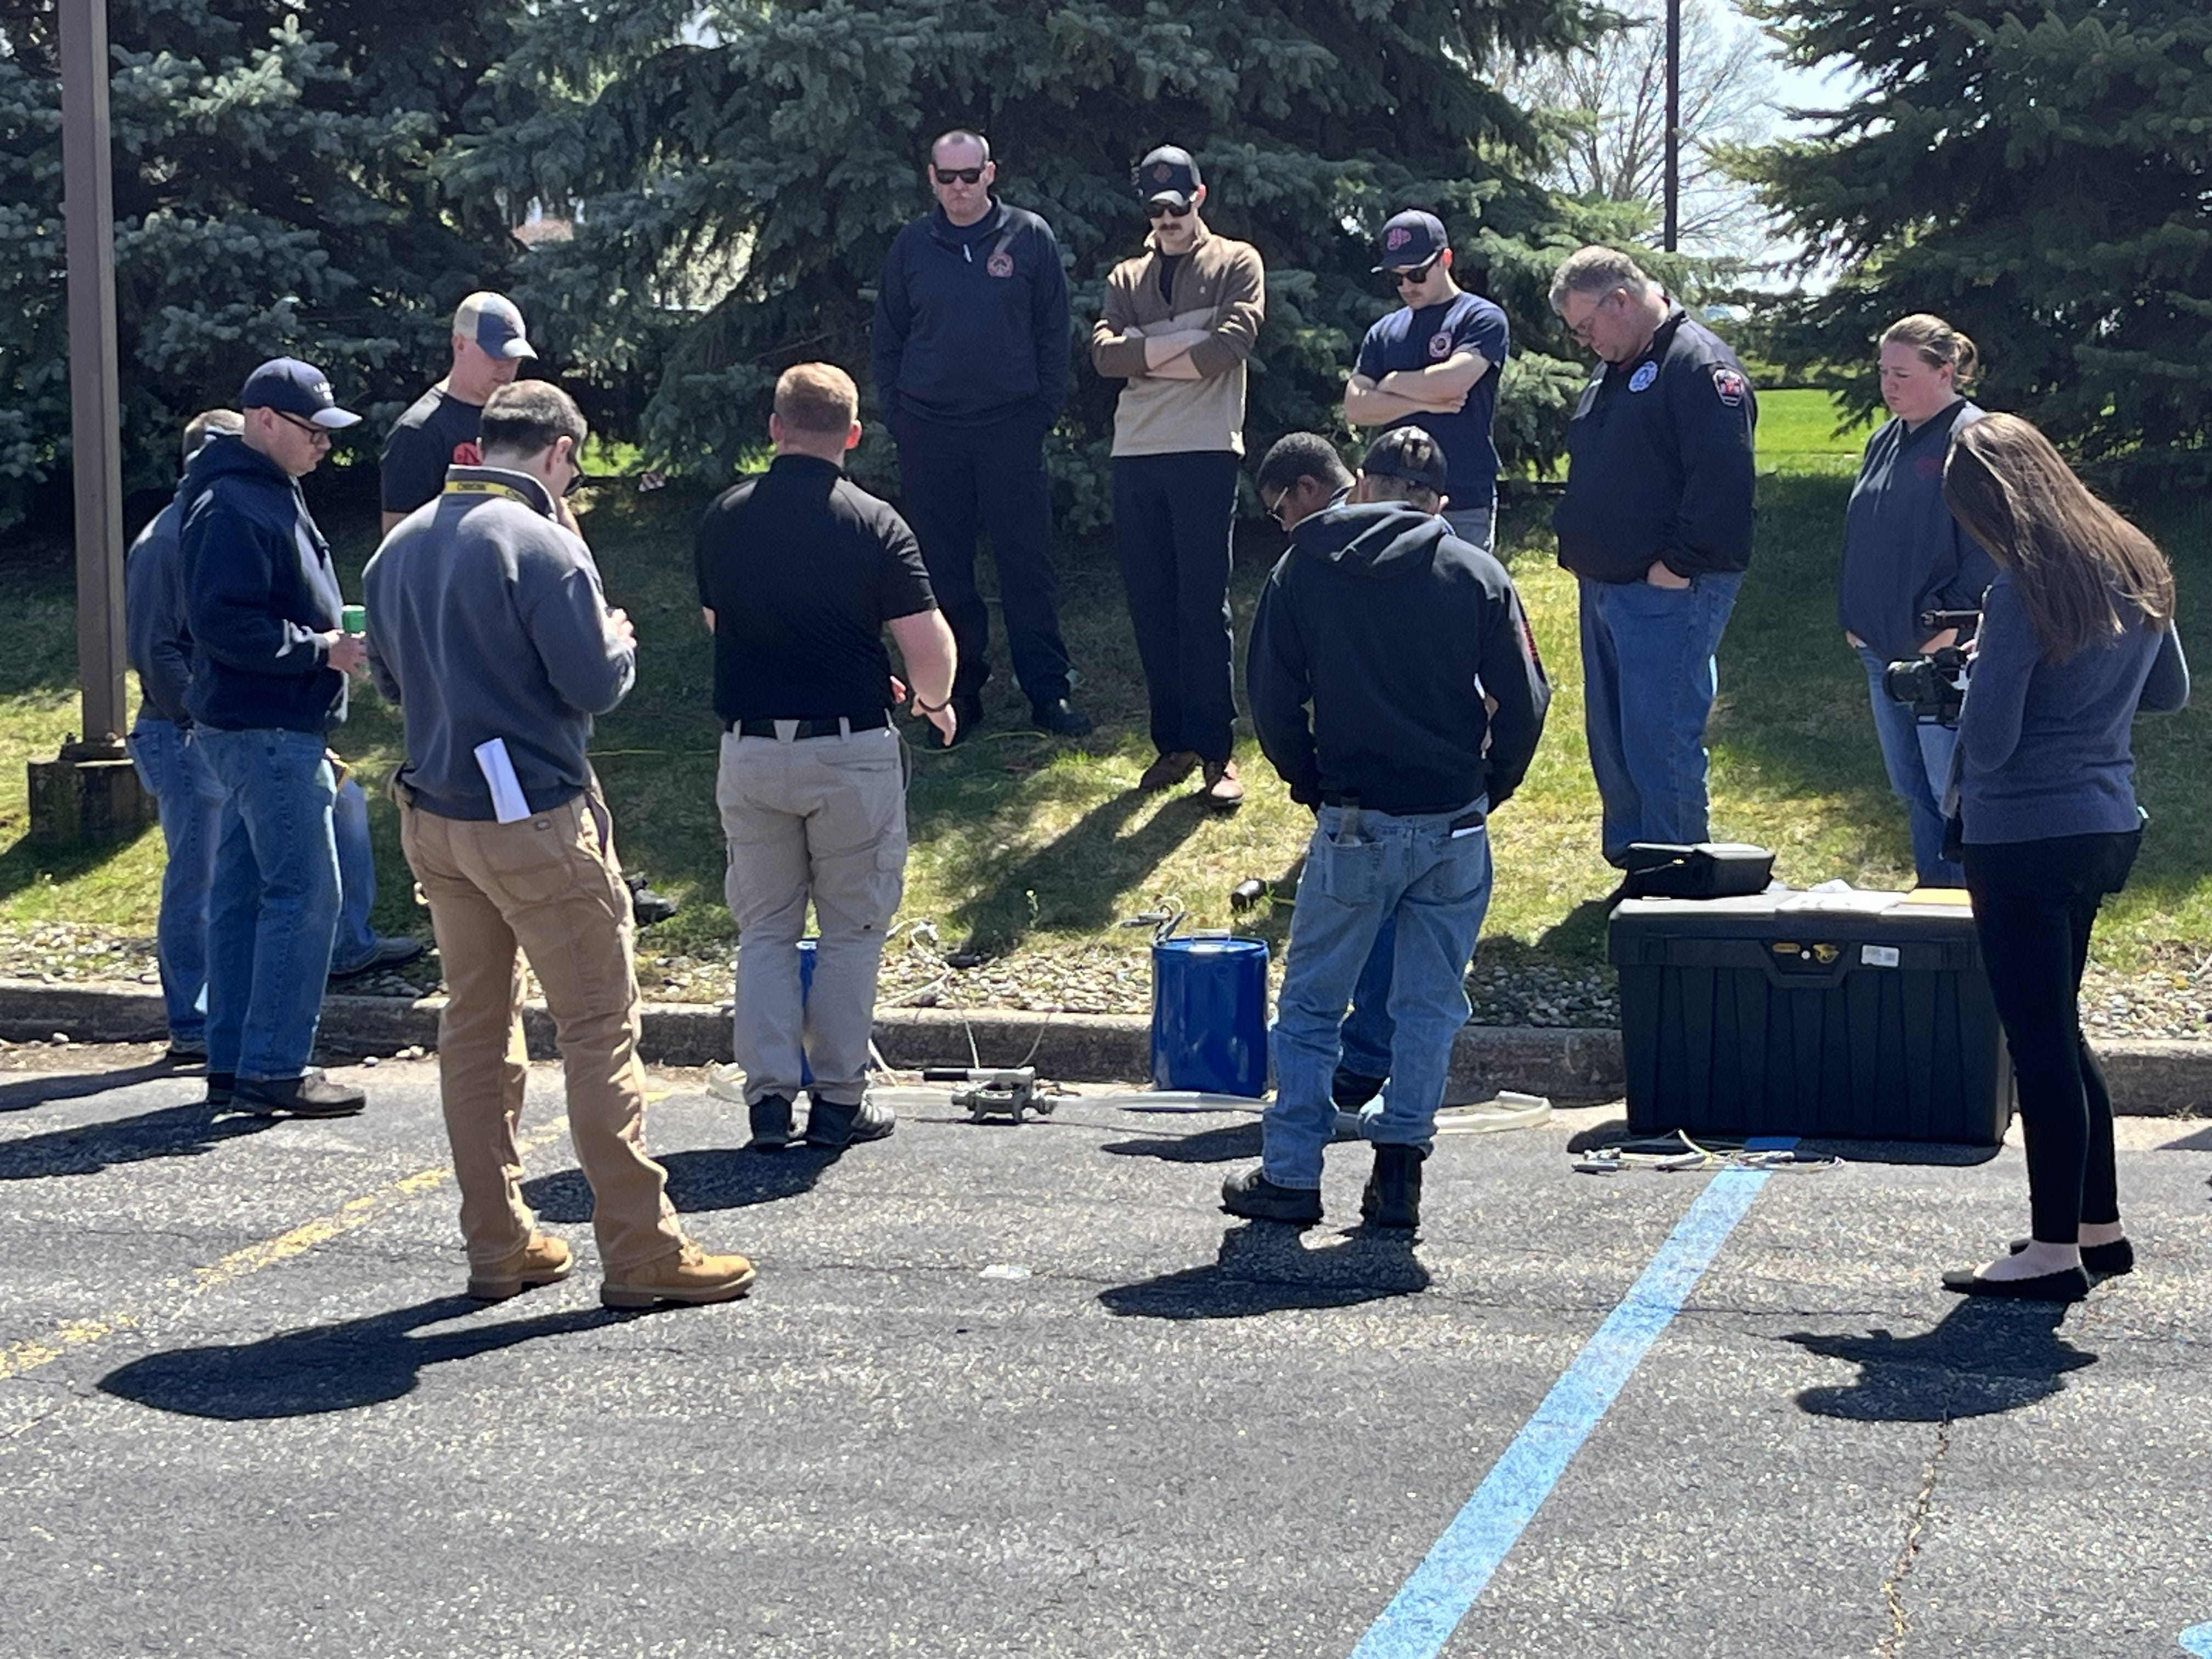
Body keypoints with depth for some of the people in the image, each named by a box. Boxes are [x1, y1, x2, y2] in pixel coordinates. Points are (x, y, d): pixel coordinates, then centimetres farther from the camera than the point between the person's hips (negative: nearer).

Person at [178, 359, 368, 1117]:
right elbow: (222, 622, -23)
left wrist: (331, 639, 16)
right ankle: (274, 1069, -5)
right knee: (304, 893, -9)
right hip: (267, 732, -10)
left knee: (243, 895, 11)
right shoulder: (232, 507, -16)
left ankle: (233, 1064, 16)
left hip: (269, 730, 10)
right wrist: (320, 649, -19)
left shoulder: (269, 494, 17)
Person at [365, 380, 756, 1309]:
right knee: (600, 1029, -2)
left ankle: (496, 1246, 18)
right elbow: (594, 684, -15)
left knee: (476, 1025, 13)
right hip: (535, 818, -7)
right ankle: (641, 1252, 0)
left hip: (433, 816, 8)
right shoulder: (540, 543, -15)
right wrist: (620, 641, 5)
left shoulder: (402, 545, 8)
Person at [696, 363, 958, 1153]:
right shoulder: (873, 524, -9)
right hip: (849, 747, -3)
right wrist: (934, 701, 11)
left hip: (749, 748, 3)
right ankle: (839, 1098, 12)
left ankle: (769, 1094, 8)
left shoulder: (724, 518, 2)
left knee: (764, 928, 12)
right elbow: (929, 646, -12)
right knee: (851, 929, 9)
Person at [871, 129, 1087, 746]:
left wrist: (1045, 408, -3)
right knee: (944, 572, 5)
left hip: (1011, 427, -2)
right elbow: (887, 337, 13)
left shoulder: (1029, 237, 1)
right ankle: (959, 693, 13)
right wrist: (895, 412, 4)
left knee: (1028, 565, 0)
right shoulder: (911, 246, 7)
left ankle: (1048, 692, 5)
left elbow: (1054, 332, 3)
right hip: (929, 433, 2)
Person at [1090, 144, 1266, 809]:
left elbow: (1231, 343, -10)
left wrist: (1148, 356, -2)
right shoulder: (1126, 279, 18)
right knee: (1150, 605, 6)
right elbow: (1105, 354, 1)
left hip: (1205, 454, -5)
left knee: (1204, 606, -6)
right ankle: (1173, 742, 14)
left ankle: (1217, 752, -2)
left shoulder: (1236, 263, 7)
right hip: (1136, 456, 5)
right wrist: (1181, 347, -10)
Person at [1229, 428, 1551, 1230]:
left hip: (1353, 824, -1)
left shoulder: (1303, 570, 1)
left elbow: (1272, 701, 2)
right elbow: (1523, 704, -1)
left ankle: (1290, 1175, 9)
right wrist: (1485, 792, 12)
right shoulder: (1476, 573, 1)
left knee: (1311, 1006, 9)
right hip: (1455, 827, 1)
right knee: (1429, 1008, 10)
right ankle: (1398, 1174, 9)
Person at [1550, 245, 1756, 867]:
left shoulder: (1700, 365, -13)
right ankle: (1627, 858, 24)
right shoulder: (1613, 370, 18)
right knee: (1610, 739, 14)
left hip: (1667, 593, -10)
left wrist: (1680, 564, -20)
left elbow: (1722, 478, -21)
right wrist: (1579, 549, 15)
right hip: (1604, 585, 10)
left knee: (1662, 744, -7)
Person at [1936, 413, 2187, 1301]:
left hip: (2024, 838, -8)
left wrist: (1979, 669, -1)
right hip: (2109, 827, 8)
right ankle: (2098, 1225, 26)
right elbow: (2169, 692, 19)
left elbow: (1989, 743, -19)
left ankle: (2056, 1250, 5)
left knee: (2039, 1039, -1)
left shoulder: (2022, 595, -19)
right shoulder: (2138, 568, 6)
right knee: (2058, 1029, 19)